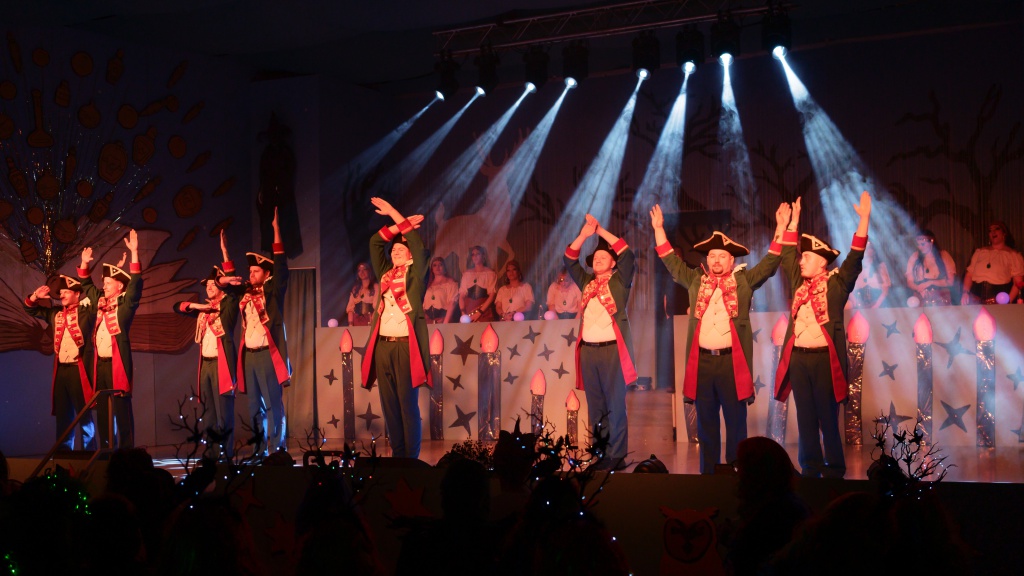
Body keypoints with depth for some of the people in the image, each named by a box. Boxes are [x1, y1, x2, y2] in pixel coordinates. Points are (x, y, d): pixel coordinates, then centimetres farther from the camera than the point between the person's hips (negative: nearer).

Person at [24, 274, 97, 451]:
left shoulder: (86, 309, 0)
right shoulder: (55, 312, 16)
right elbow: (31, 309, 25)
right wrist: (35, 297, 4)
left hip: (79, 369, -6)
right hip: (61, 370, 6)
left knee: (84, 413, -4)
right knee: (63, 414, 9)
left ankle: (89, 452, 0)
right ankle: (63, 452, 15)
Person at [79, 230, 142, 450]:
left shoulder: (126, 303, -1)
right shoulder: (101, 302, 17)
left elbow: (136, 283, -14)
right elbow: (87, 285, 31)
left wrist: (134, 253, -19)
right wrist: (84, 263, 23)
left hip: (118, 363, -7)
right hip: (100, 364, 7)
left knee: (121, 409, -7)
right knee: (103, 409, 8)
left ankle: (126, 451, -6)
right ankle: (106, 449, 12)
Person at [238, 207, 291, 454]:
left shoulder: (273, 290, 0)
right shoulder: (247, 293, 15)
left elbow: (281, 267, -10)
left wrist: (276, 231, -13)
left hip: (267, 354, -6)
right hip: (249, 355, 6)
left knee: (273, 403, -6)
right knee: (254, 406, 8)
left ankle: (277, 449, -6)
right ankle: (260, 449, 11)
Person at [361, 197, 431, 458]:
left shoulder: (414, 276, 6)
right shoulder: (385, 274, 18)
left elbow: (417, 243, -3)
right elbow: (375, 242, 17)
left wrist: (393, 213, 0)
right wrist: (402, 223, 12)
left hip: (406, 346, -5)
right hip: (382, 346, 5)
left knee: (408, 404, -5)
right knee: (389, 404, 5)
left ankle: (411, 458, -4)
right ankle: (397, 455, 9)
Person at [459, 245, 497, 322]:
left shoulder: (490, 273, 4)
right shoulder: (467, 274, 14)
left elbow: (491, 296, -3)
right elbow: (462, 295, 10)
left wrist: (479, 312, -11)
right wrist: (463, 312, -6)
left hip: (484, 312, -3)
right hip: (468, 312, 3)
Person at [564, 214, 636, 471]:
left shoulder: (620, 281, 5)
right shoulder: (587, 282, 17)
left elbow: (628, 255, -7)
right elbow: (568, 260, 14)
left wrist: (602, 231, -3)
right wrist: (584, 234, 2)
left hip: (612, 350, -5)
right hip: (588, 350, 5)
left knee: (615, 405, -5)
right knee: (595, 407, 6)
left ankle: (616, 457, -4)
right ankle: (600, 456, 10)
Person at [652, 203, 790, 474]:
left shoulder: (745, 280, 7)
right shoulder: (695, 281, 13)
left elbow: (770, 263, 4)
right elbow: (671, 261, 19)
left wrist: (781, 228, -3)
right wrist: (659, 229, 16)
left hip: (732, 361, -2)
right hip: (701, 362, 2)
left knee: (735, 420, 1)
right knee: (705, 421, 7)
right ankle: (708, 472, 13)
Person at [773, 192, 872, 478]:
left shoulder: (837, 283, 1)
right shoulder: (798, 282, 14)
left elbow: (854, 258, -7)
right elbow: (787, 254, 21)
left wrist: (864, 219, -13)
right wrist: (793, 221, 19)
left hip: (824, 359, -5)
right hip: (797, 359, 5)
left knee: (827, 418, -2)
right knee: (805, 418, 7)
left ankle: (834, 471, 5)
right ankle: (810, 469, 13)